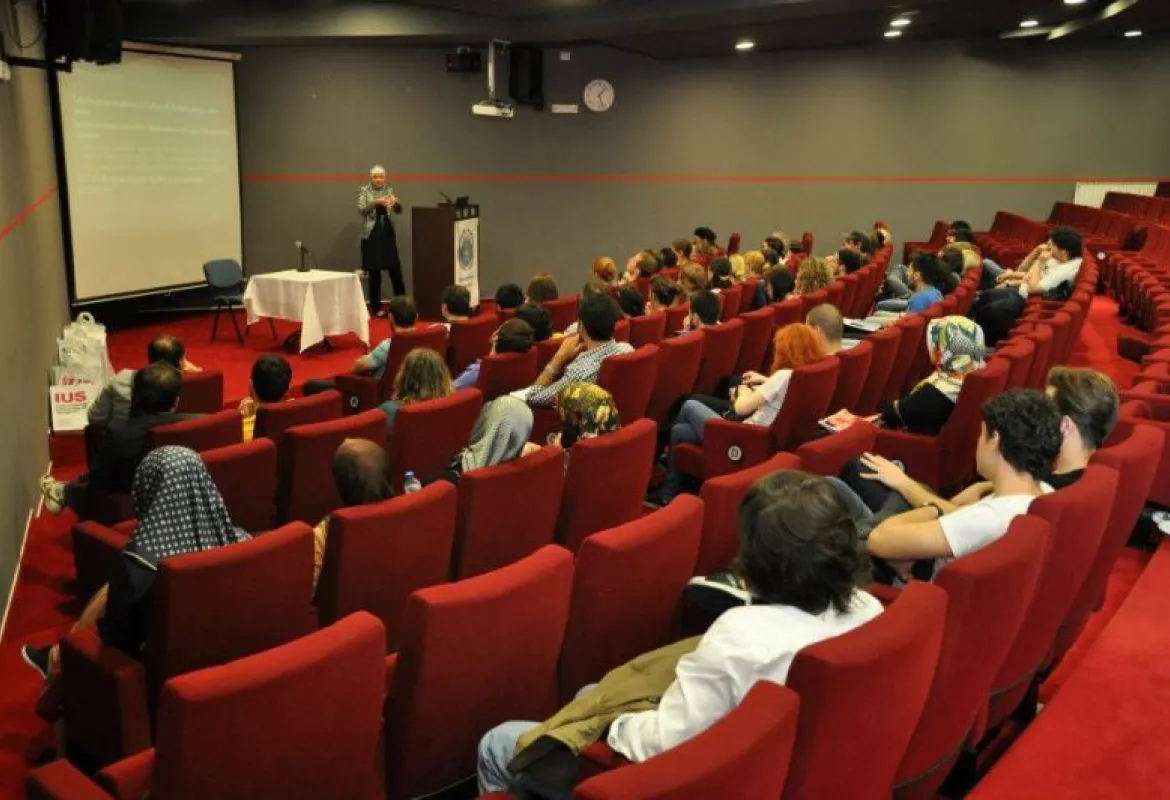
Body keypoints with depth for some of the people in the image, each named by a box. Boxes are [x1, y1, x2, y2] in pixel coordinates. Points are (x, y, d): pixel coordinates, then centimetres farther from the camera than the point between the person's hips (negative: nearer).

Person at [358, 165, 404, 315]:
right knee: (374, 273, -1)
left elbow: (398, 211, 2)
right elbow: (361, 210, -13)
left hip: (388, 233, 3)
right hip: (372, 235, -3)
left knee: (396, 269, 1)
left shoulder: (389, 190, 9)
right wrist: (376, 202, -27)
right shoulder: (364, 190, -1)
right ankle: (376, 308, 6)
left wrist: (396, 202, -20)